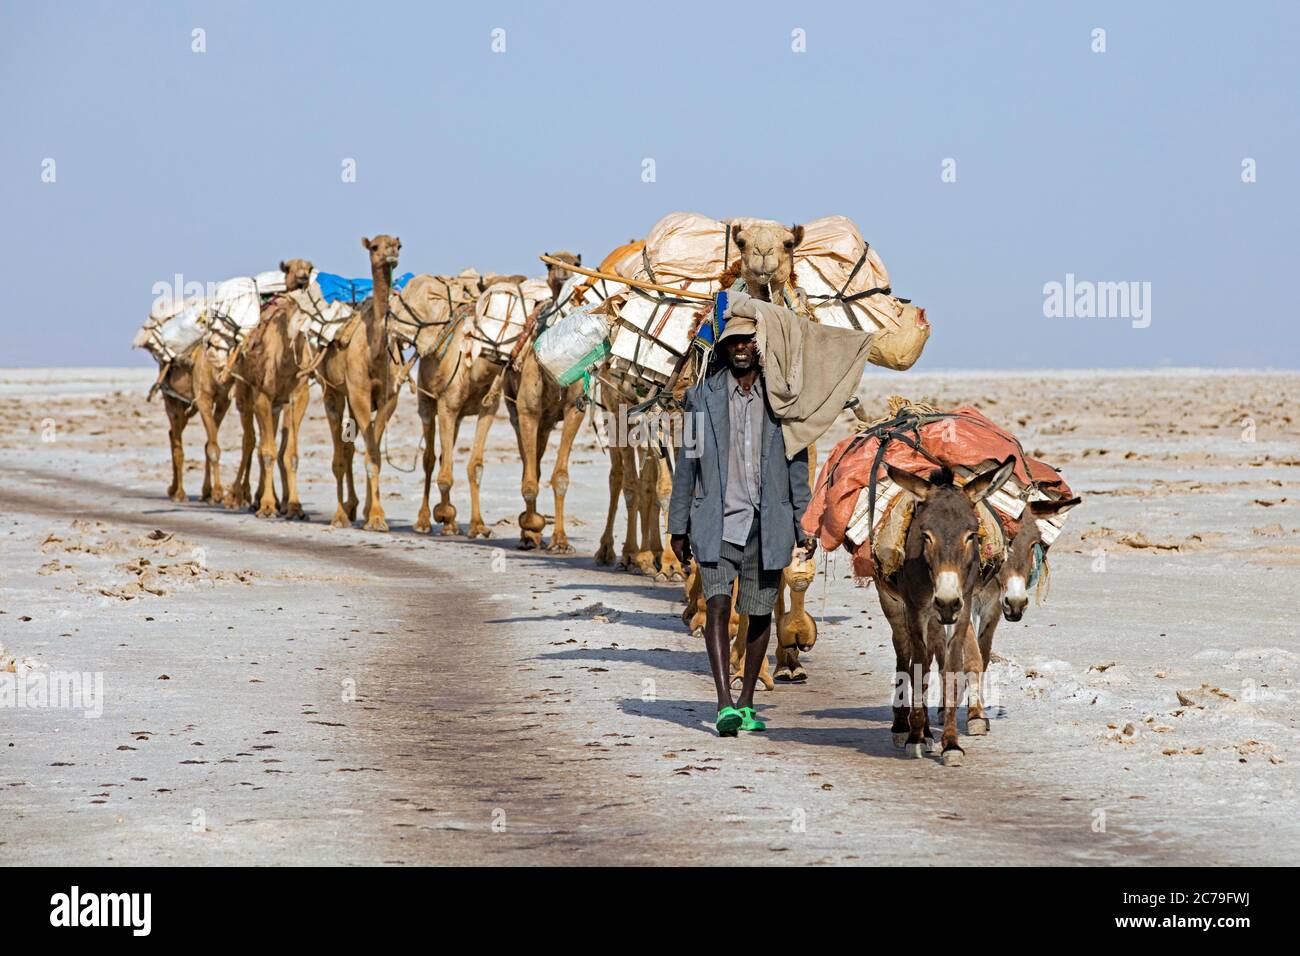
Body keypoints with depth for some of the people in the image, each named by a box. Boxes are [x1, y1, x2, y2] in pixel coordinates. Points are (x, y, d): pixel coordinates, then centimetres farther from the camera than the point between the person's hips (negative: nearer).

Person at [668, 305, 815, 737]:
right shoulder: (703, 396, 4)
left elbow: (796, 465, 7)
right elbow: (687, 463, 8)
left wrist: (805, 524, 2)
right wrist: (678, 527, 7)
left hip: (767, 524, 1)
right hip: (717, 522, -1)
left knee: (760, 614, 8)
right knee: (717, 604, -16)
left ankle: (746, 704, 22)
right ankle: (725, 705, -23)